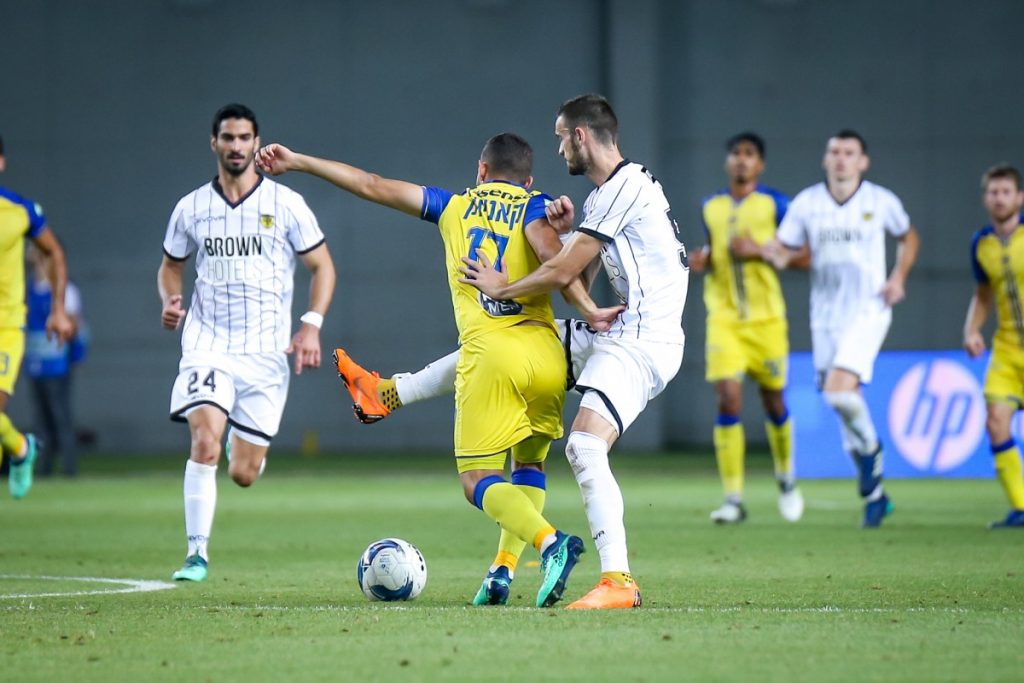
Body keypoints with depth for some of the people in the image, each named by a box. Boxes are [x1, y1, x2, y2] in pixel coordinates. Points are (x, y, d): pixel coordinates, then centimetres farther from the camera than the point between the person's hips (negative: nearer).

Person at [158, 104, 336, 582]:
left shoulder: (286, 204, 0)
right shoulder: (191, 208, 5)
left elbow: (322, 266, 5)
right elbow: (170, 266, 20)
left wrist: (311, 325, -9)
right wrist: (170, 302, -2)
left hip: (266, 352, 0)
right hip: (207, 345, 0)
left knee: (243, 474, 3)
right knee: (205, 443, -24)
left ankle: (252, 447, 42)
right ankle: (197, 553, -16)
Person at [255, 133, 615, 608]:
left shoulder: (454, 208, 17)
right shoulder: (533, 207, 13)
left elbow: (373, 186, 20)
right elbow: (550, 250, -9)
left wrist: (298, 162, 27)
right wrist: (590, 310, -11)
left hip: (490, 353, -2)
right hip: (547, 354, 2)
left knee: (478, 481, -1)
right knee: (529, 465, 21)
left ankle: (550, 542, -27)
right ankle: (504, 570, 4)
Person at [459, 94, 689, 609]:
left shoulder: (625, 186, -13)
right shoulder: (606, 194, 19)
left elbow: (563, 273, -12)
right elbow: (578, 282, 19)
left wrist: (501, 287, 3)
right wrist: (567, 232, 4)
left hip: (640, 345, -11)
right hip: (621, 335, 11)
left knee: (584, 447, -28)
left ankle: (617, 581, -31)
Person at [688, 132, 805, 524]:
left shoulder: (774, 204, -3)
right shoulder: (711, 208, 9)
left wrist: (760, 250, -16)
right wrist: (701, 261, 1)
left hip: (766, 318, -2)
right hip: (723, 317, 2)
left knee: (773, 401, 9)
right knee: (728, 399, -13)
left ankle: (786, 479, 36)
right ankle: (733, 499, -11)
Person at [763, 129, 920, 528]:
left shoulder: (881, 202, -1)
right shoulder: (806, 203, 2)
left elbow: (908, 236, 15)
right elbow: (785, 249, 4)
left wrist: (899, 276, 0)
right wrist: (777, 255, -20)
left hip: (868, 311, -4)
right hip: (825, 316, 4)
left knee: (840, 390, -24)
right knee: (845, 404, 7)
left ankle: (869, 448, 5)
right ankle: (874, 493, 20)